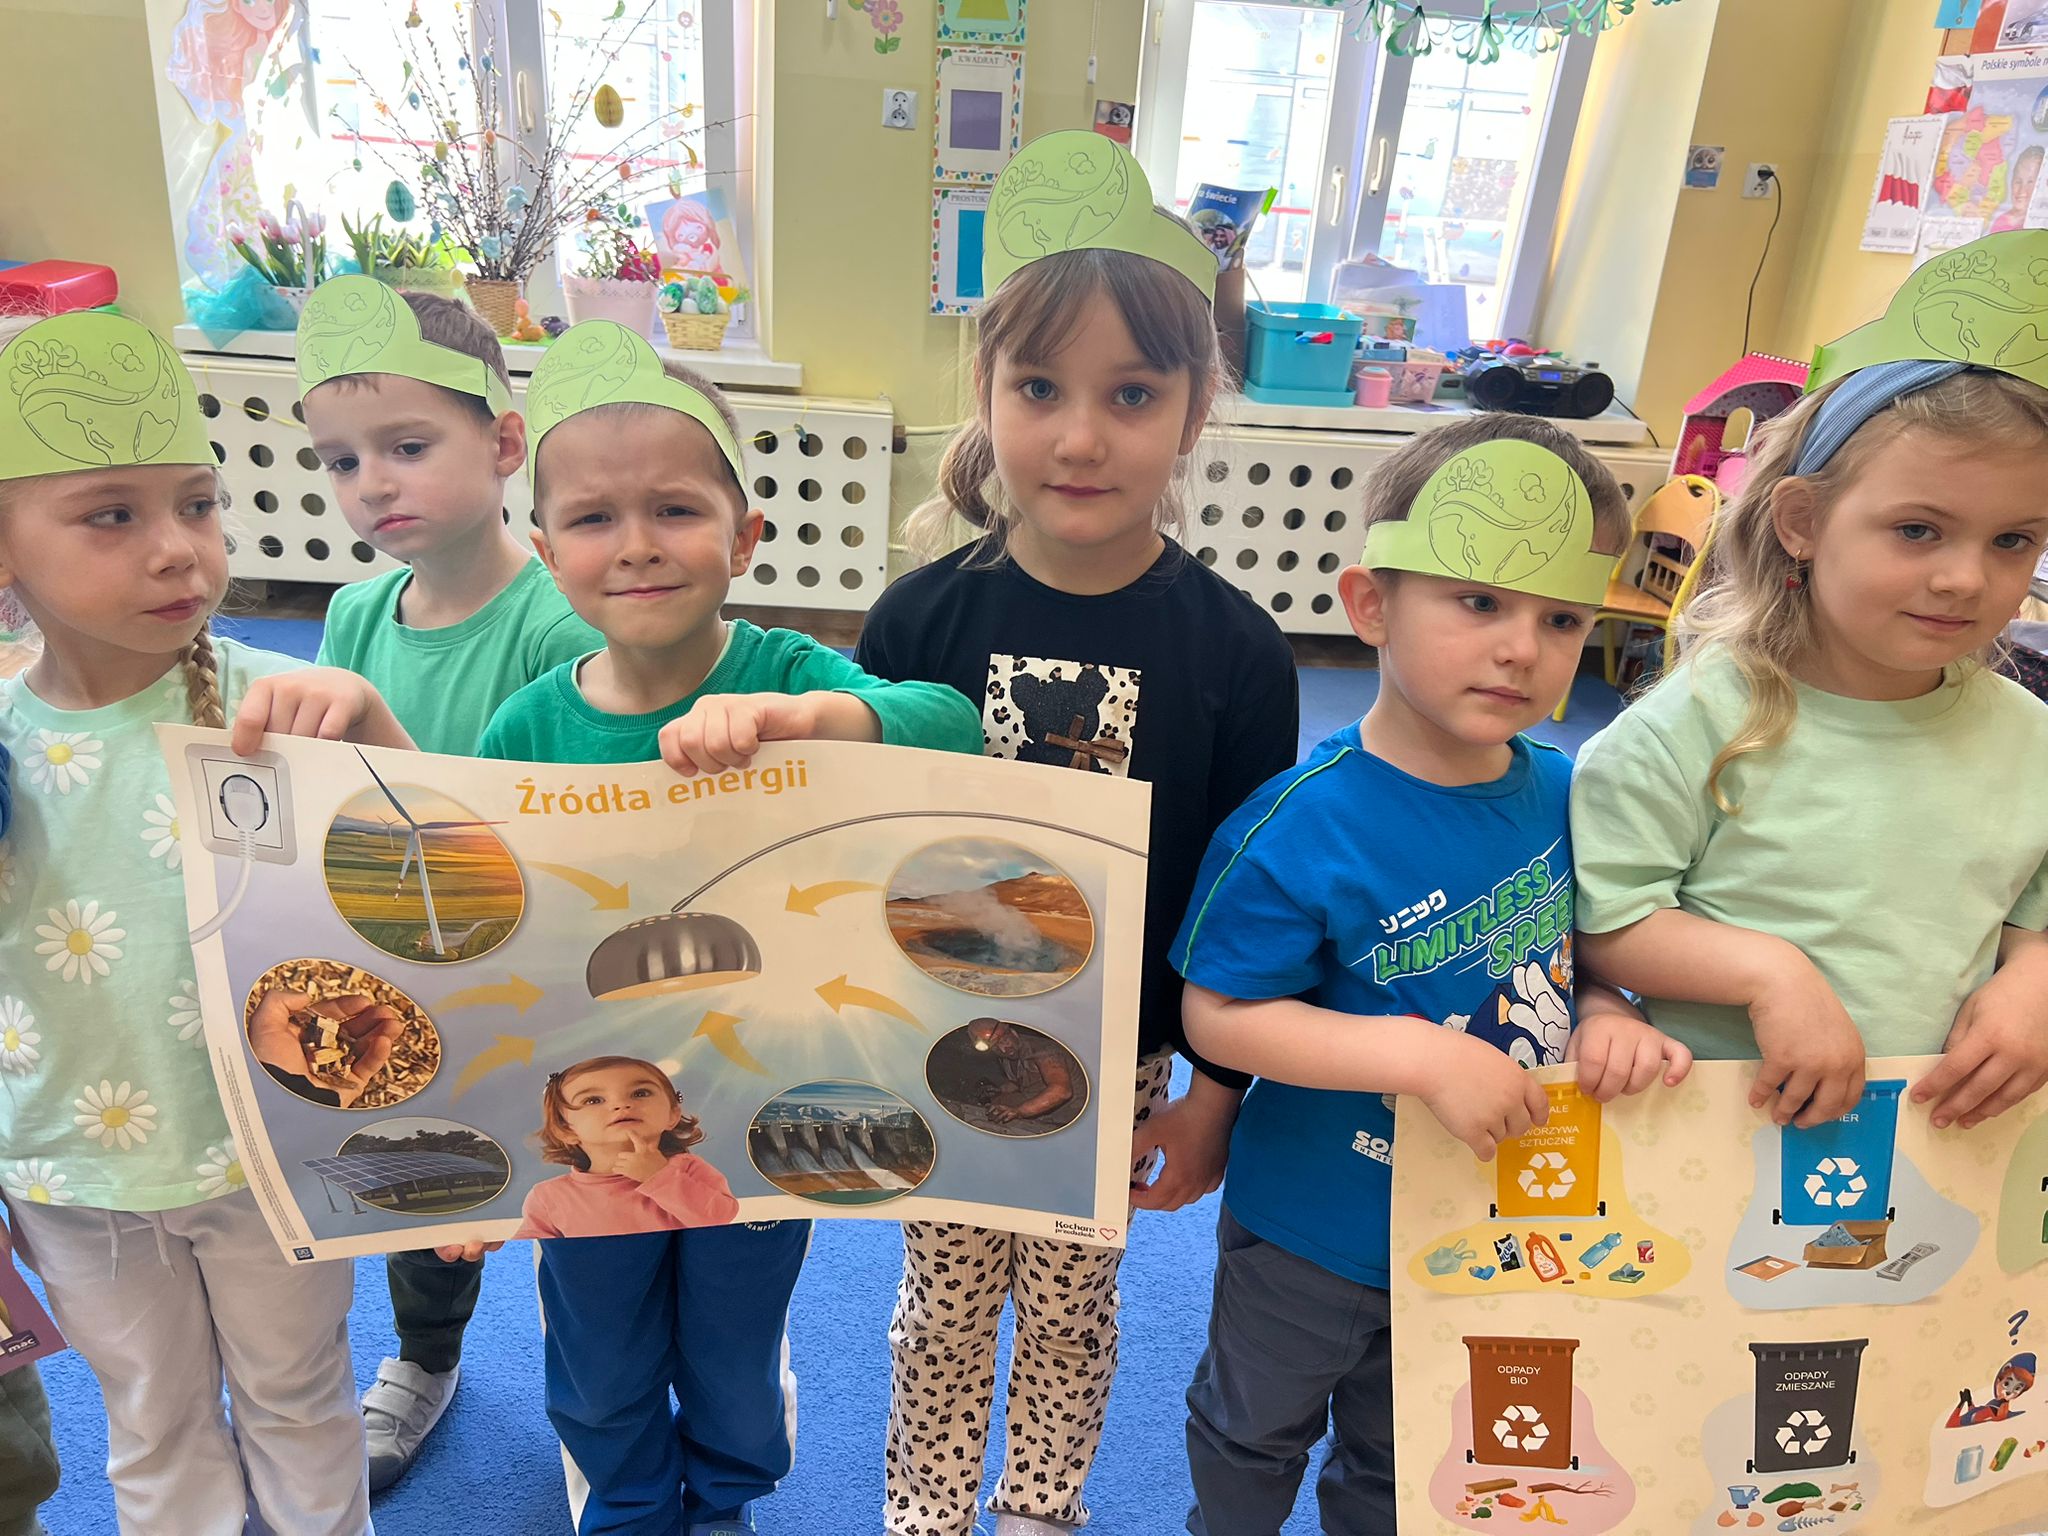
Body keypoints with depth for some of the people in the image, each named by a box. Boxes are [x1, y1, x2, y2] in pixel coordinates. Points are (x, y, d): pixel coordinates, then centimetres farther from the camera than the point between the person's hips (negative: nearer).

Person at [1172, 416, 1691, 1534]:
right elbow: (1217, 1014, -26)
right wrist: (1418, 1055, -33)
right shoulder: (1299, 829, -29)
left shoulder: (1557, 793, -10)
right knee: (1254, 1434, 26)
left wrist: (1605, 1018, -16)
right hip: (1312, 1239, -4)